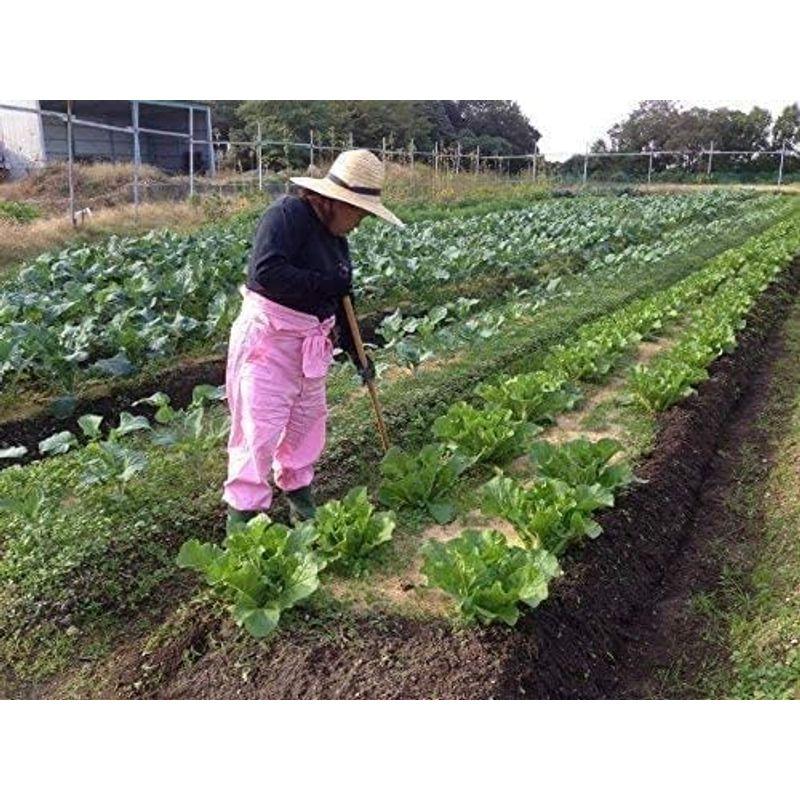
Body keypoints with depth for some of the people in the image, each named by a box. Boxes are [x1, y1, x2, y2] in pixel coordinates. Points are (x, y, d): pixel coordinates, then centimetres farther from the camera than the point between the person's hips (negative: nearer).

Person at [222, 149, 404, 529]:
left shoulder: (336, 239, 11)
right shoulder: (288, 213, -15)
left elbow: (338, 302, 19)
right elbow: (266, 272, -29)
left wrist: (356, 354, 19)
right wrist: (328, 284, -19)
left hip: (310, 343, 9)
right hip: (267, 337, -9)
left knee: (308, 421, 18)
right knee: (260, 428, -5)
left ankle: (299, 497, 37)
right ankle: (242, 514, 8)